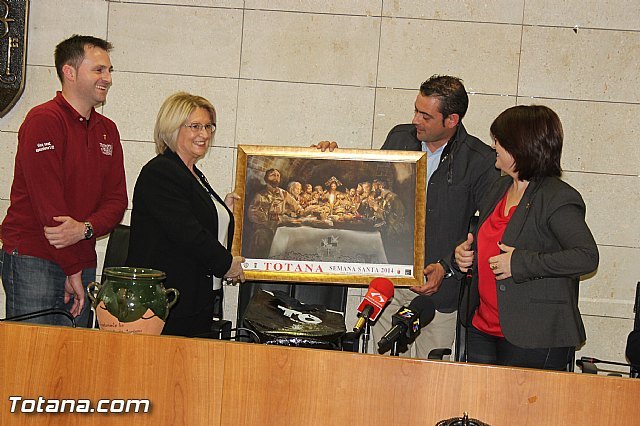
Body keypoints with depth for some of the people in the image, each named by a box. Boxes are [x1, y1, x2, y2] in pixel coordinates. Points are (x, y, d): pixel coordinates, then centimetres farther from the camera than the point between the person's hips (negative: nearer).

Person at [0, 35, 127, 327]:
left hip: (82, 262, 7)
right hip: (32, 261, -7)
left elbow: (117, 199, 9)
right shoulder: (43, 120, -9)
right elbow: (47, 199, -15)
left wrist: (84, 229, -14)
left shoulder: (108, 130, 15)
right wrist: (72, 270, -14)